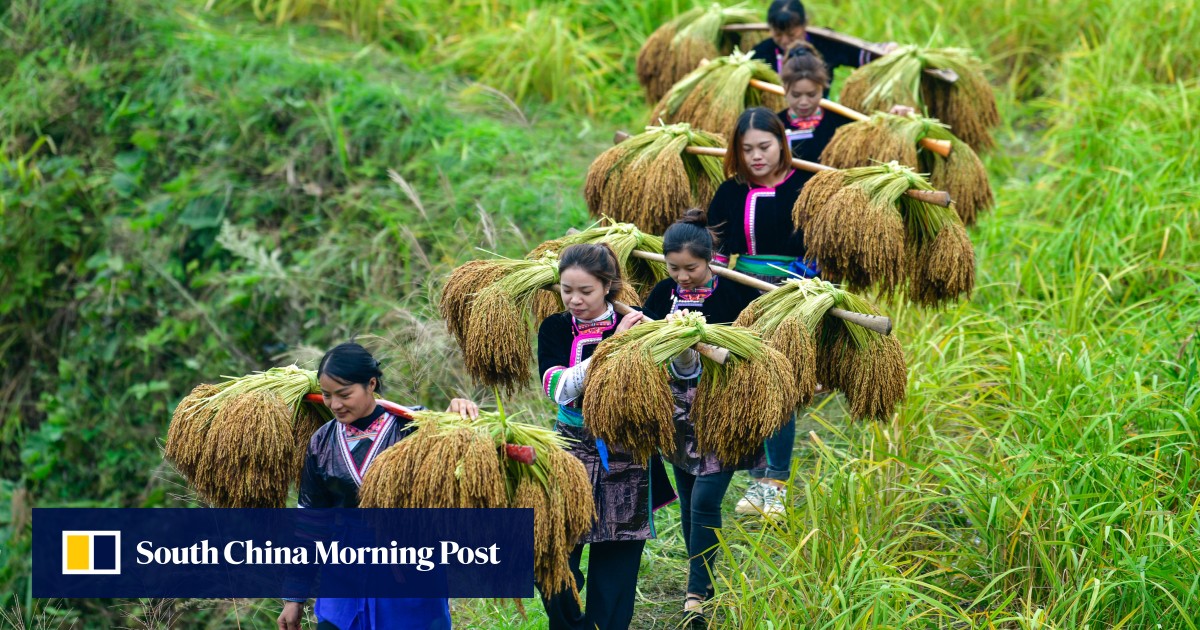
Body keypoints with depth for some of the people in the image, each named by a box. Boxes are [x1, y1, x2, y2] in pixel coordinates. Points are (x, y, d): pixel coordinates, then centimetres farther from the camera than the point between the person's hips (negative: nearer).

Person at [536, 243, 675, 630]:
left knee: (614, 572, 2)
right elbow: (558, 387, -18)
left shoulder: (633, 328, -3)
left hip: (624, 465, -1)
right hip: (571, 456, 1)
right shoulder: (555, 330, 0)